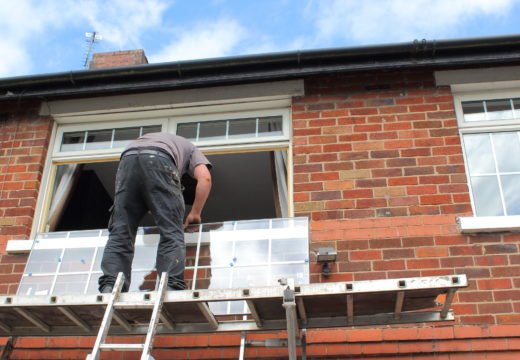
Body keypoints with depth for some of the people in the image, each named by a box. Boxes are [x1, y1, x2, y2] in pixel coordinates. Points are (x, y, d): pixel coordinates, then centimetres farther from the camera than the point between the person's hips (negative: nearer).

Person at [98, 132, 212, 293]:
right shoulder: (189, 147, 37)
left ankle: (109, 288, -14)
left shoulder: (144, 139, 49)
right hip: (158, 160, -3)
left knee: (120, 233, 1)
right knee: (171, 233, -4)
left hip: (128, 160, 4)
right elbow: (205, 178, 16)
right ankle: (171, 287, -19)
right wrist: (195, 213, 22)